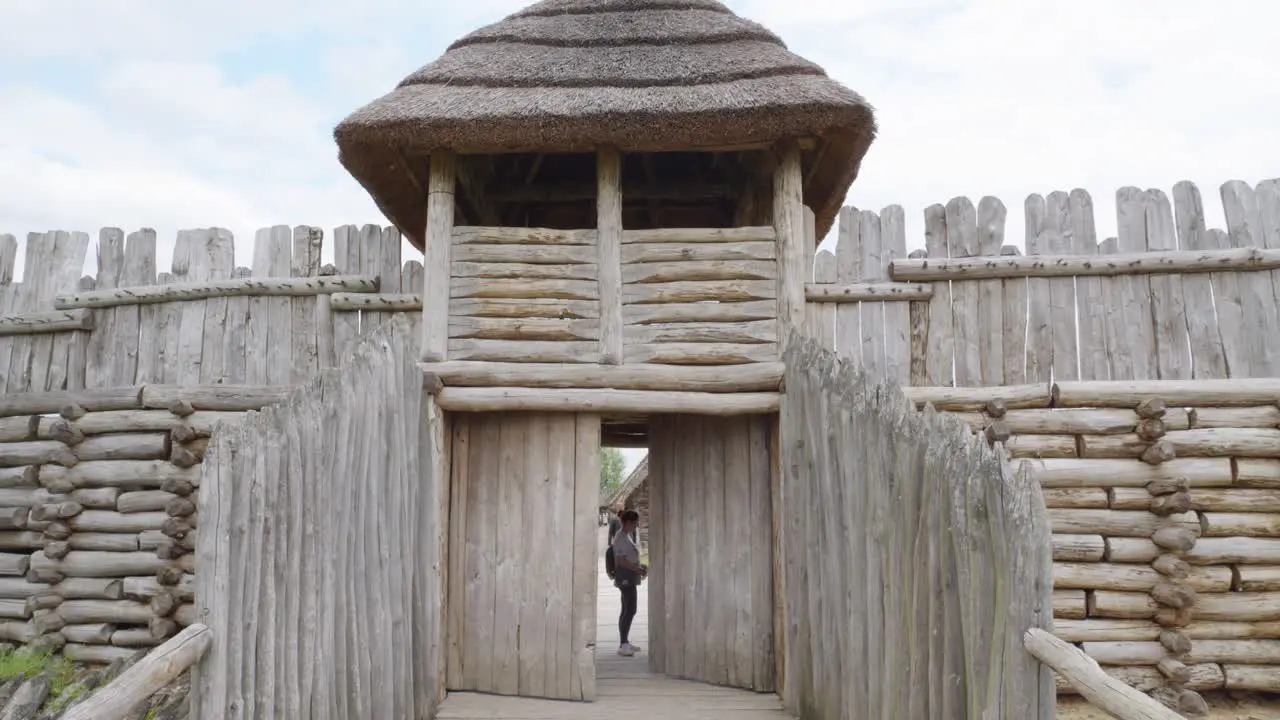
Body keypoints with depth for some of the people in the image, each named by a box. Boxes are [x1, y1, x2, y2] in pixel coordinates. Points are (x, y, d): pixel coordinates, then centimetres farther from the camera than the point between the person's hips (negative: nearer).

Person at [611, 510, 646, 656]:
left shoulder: (627, 535, 15)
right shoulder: (621, 537, -16)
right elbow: (621, 560, -21)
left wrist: (640, 566, 13)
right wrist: (638, 570, -17)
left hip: (629, 578, 11)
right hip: (626, 577, -11)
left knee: (627, 610, 14)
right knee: (630, 610, -14)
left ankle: (624, 642, 21)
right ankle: (623, 645, -14)